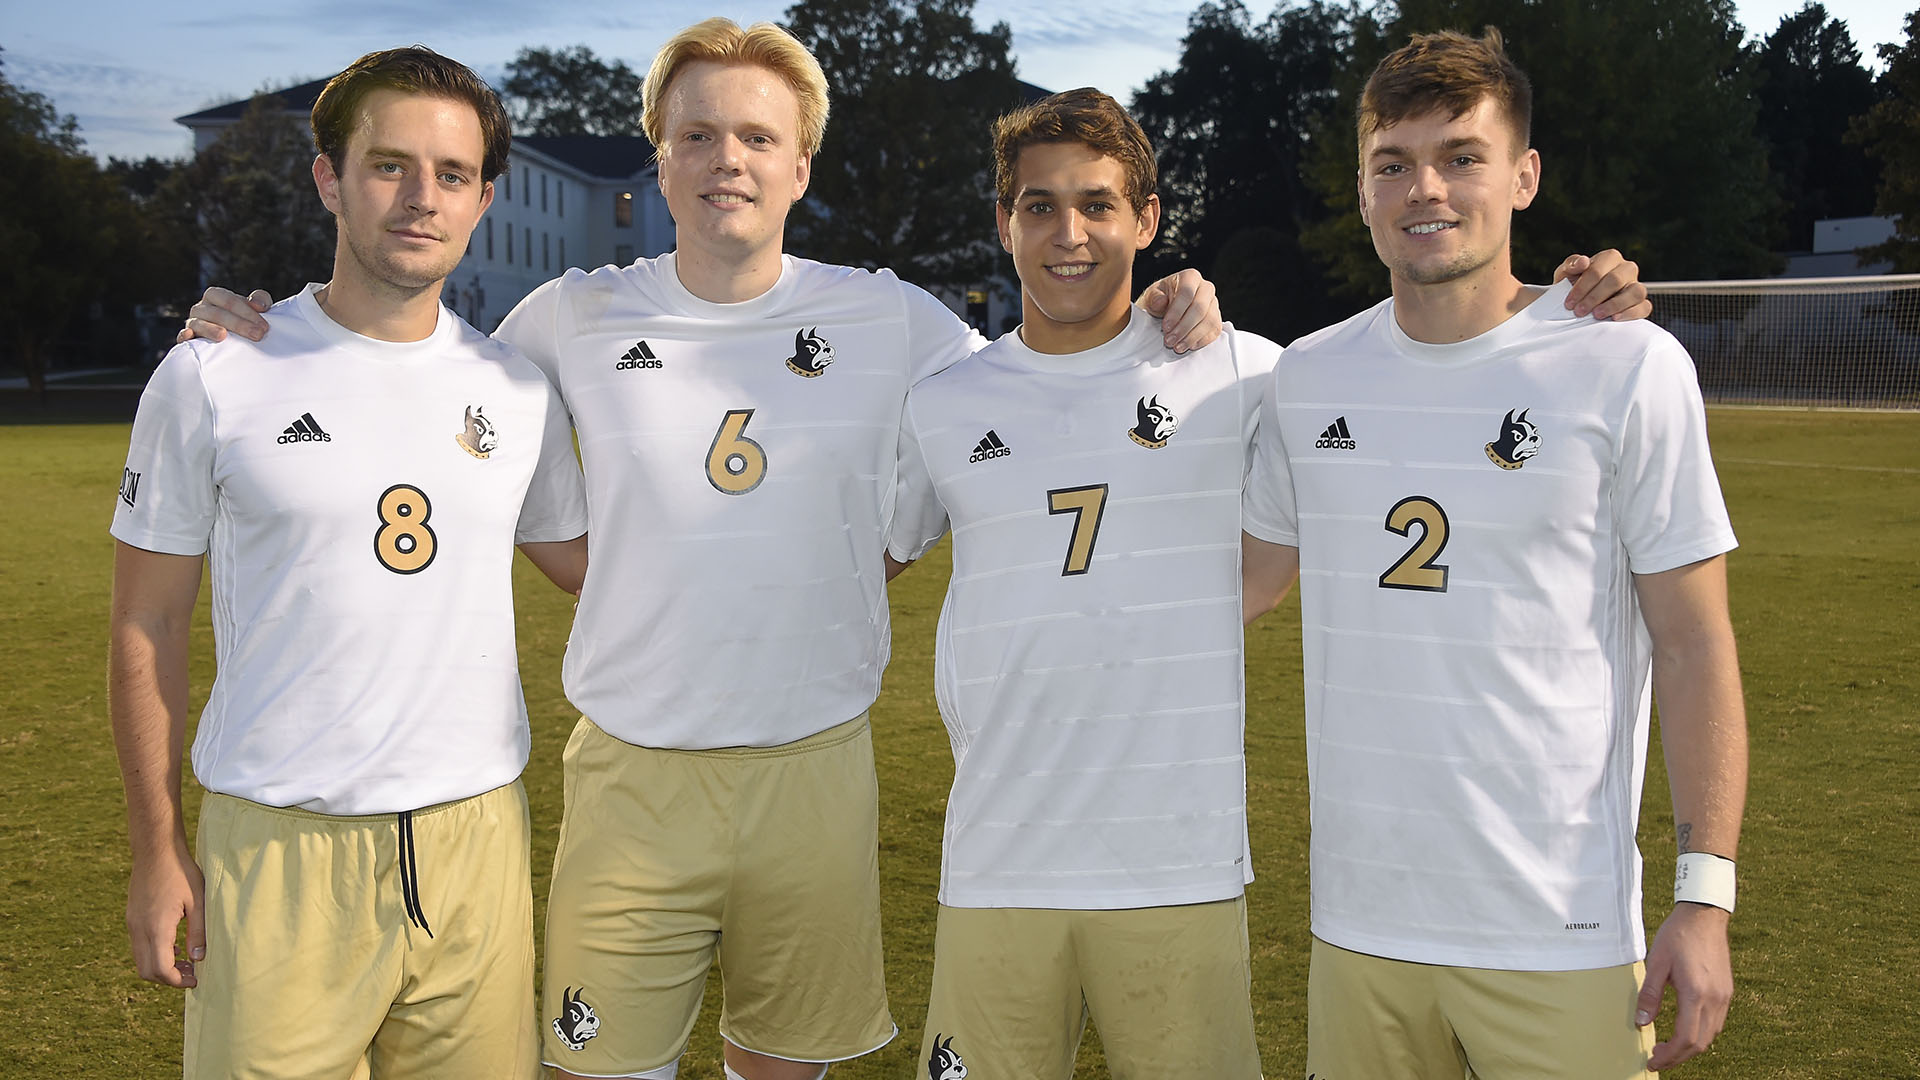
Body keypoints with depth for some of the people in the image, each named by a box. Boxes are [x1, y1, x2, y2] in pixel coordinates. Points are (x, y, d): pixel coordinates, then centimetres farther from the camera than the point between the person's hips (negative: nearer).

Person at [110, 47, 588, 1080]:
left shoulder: (518, 390, 5)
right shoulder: (211, 377, -3)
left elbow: (581, 558, 19)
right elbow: (147, 625, 2)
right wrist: (157, 850, 1)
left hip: (476, 837, 3)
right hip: (277, 847, -3)